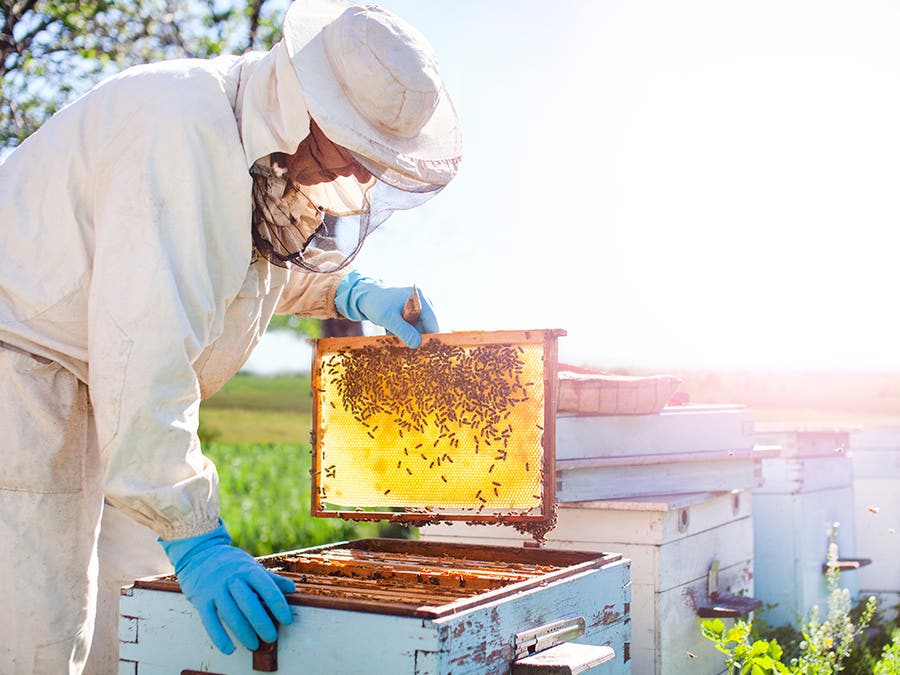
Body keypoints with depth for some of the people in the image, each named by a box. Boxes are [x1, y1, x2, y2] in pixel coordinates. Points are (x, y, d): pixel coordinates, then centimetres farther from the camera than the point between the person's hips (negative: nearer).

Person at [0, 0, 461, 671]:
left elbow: (261, 261, 24)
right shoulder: (184, 127, -27)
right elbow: (146, 346, -33)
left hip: (109, 390, 10)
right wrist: (194, 537, -32)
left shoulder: (273, 144, 3)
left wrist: (353, 293, 4)